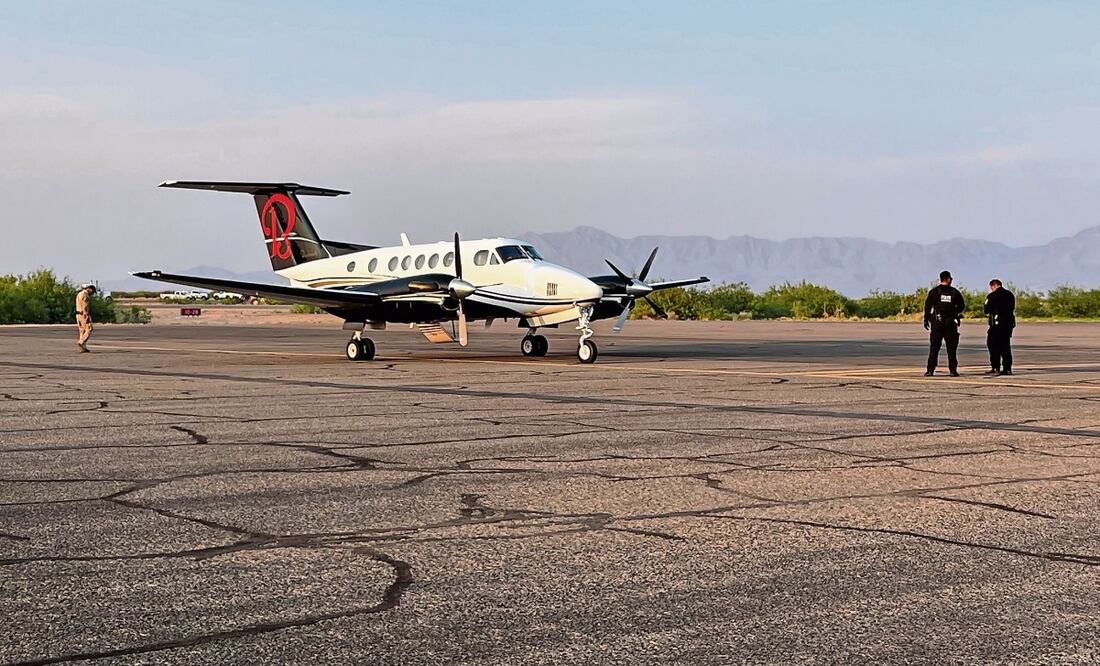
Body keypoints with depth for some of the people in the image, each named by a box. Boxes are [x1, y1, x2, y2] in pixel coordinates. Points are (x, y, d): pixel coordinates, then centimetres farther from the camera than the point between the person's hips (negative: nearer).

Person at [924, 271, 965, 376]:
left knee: (934, 347, 1)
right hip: (951, 323, 0)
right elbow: (962, 306, 6)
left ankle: (930, 370, -5)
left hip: (937, 322, 0)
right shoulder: (955, 292, 3)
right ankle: (953, 370, 2)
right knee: (951, 347, 6)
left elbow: (928, 306, -5)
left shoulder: (934, 291, 0)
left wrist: (926, 320, 0)